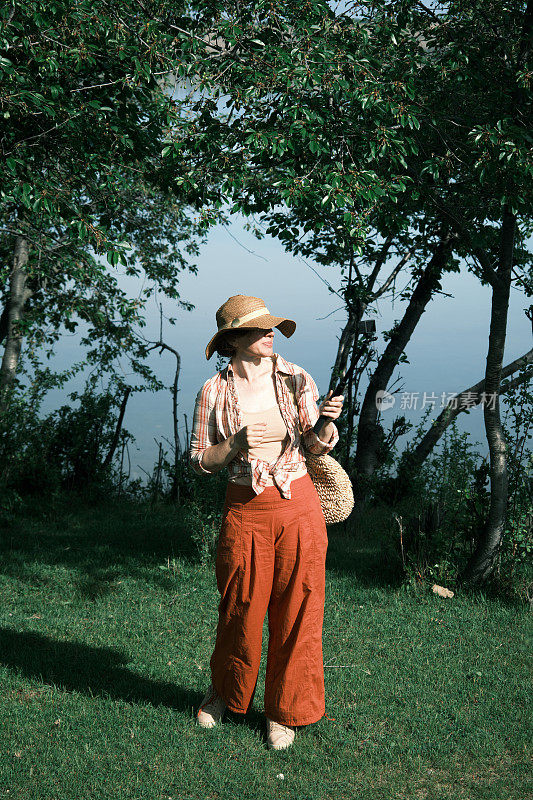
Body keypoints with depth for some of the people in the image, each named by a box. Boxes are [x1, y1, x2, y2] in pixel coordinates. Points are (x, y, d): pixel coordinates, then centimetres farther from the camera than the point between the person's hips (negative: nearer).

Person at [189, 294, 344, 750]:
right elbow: (199, 461, 0)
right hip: (245, 511, -1)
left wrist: (327, 423, -16)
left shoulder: (297, 379, 0)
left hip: (299, 507, 1)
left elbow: (316, 448, 5)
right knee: (241, 612, 9)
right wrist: (235, 445, -18)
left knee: (297, 612, 7)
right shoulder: (215, 391, -4)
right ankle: (225, 692, 39)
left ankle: (284, 711, 27)